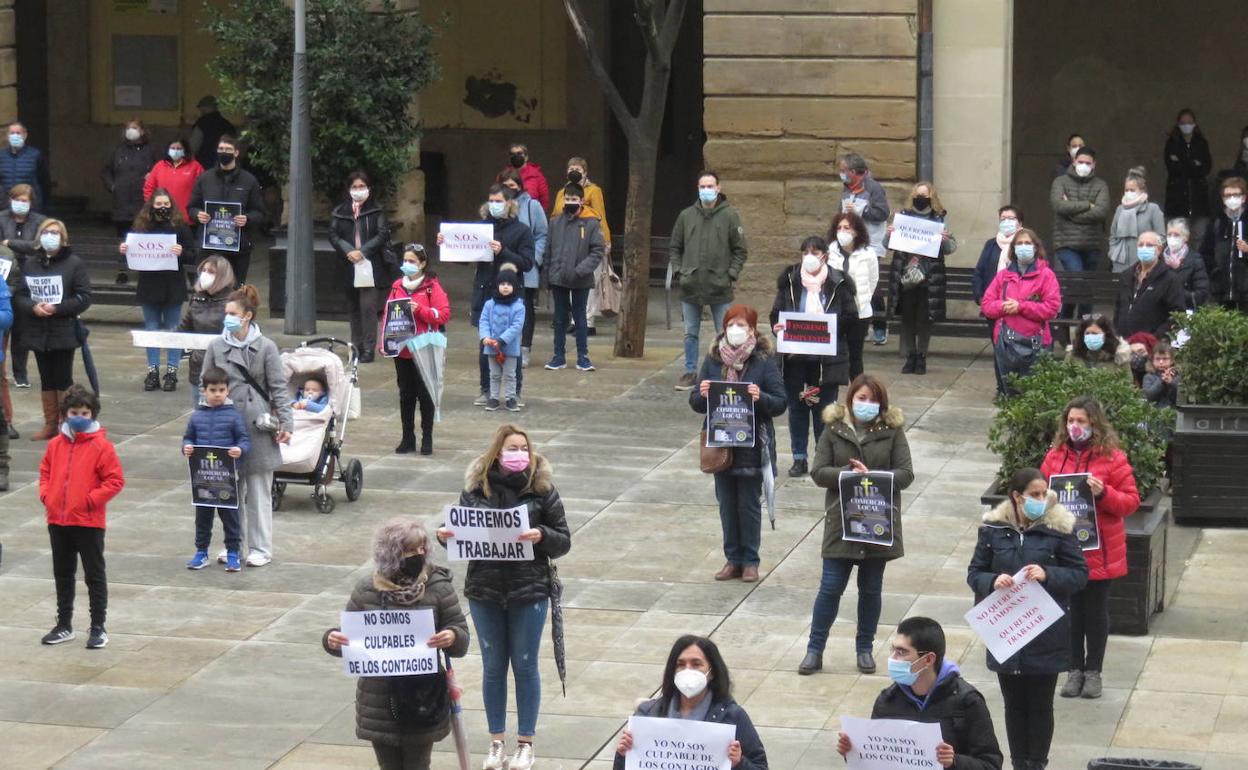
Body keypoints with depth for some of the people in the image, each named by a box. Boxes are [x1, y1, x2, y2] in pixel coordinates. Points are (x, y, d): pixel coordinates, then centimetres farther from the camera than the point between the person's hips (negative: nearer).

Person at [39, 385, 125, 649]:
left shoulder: (101, 446, -11)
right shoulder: (56, 444, 5)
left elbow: (115, 481, -11)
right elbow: (45, 471, 17)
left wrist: (90, 500, -16)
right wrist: (46, 495, 1)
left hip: (89, 522, -6)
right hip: (58, 521, 6)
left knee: (95, 576, 3)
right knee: (63, 575, 15)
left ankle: (98, 627, 10)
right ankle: (64, 625, 26)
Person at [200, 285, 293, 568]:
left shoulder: (265, 347, -3)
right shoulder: (216, 347, 4)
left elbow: (278, 388, 0)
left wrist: (286, 422, -7)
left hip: (256, 426, -3)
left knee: (258, 491, 3)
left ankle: (260, 548, 12)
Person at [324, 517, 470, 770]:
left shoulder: (438, 588, -4)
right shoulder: (366, 590, -1)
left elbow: (462, 639, -2)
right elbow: (351, 638, 9)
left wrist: (452, 638, -25)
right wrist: (333, 640, -14)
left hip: (422, 700, -1)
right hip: (379, 701, 2)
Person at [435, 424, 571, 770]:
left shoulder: (541, 489, -6)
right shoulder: (476, 488, -2)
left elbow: (564, 541, -4)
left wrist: (541, 536, -23)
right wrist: (445, 536, -13)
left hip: (529, 592, -2)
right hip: (484, 592, 2)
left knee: (525, 666, 8)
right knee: (492, 667, 12)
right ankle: (496, 742, 24)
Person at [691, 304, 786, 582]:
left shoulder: (763, 361, -6)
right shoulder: (713, 359, 3)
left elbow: (781, 403, -8)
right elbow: (695, 403, 7)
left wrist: (760, 398, -27)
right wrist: (702, 395, -16)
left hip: (752, 446, -3)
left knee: (749, 505, 4)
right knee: (727, 504, 10)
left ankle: (750, 561, 15)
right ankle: (732, 559, 21)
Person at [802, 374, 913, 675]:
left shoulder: (892, 430, -1)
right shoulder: (834, 428, 0)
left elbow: (906, 474, -5)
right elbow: (818, 473, -4)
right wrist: (849, 474, -21)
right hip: (841, 523, -1)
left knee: (871, 589, 10)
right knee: (831, 587, -1)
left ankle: (865, 648, 24)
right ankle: (814, 650, 8)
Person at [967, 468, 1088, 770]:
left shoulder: (1058, 528, -7)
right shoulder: (994, 528, -1)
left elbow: (1080, 573, -3)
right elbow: (974, 573, 5)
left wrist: (1048, 575, -20)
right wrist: (993, 581, -17)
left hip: (1046, 635, -2)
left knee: (1040, 705, 7)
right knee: (1014, 704, 12)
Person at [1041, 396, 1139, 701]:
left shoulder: (1112, 458, -7)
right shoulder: (1055, 456, 3)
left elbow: (1131, 501, -6)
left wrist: (1103, 493, -22)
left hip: (1099, 552, -3)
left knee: (1096, 612, 8)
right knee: (1071, 610, 9)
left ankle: (1093, 670, 20)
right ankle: (1075, 669, 21)